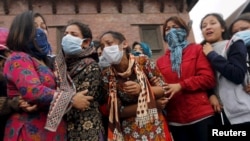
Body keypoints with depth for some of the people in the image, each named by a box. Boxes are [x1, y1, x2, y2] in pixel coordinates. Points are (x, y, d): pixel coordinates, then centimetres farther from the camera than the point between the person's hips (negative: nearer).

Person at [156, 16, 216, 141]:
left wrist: (181, 86, -13)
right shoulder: (160, 61, 12)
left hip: (201, 115, -2)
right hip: (175, 120, 3)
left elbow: (208, 78, -5)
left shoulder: (197, 50, 7)